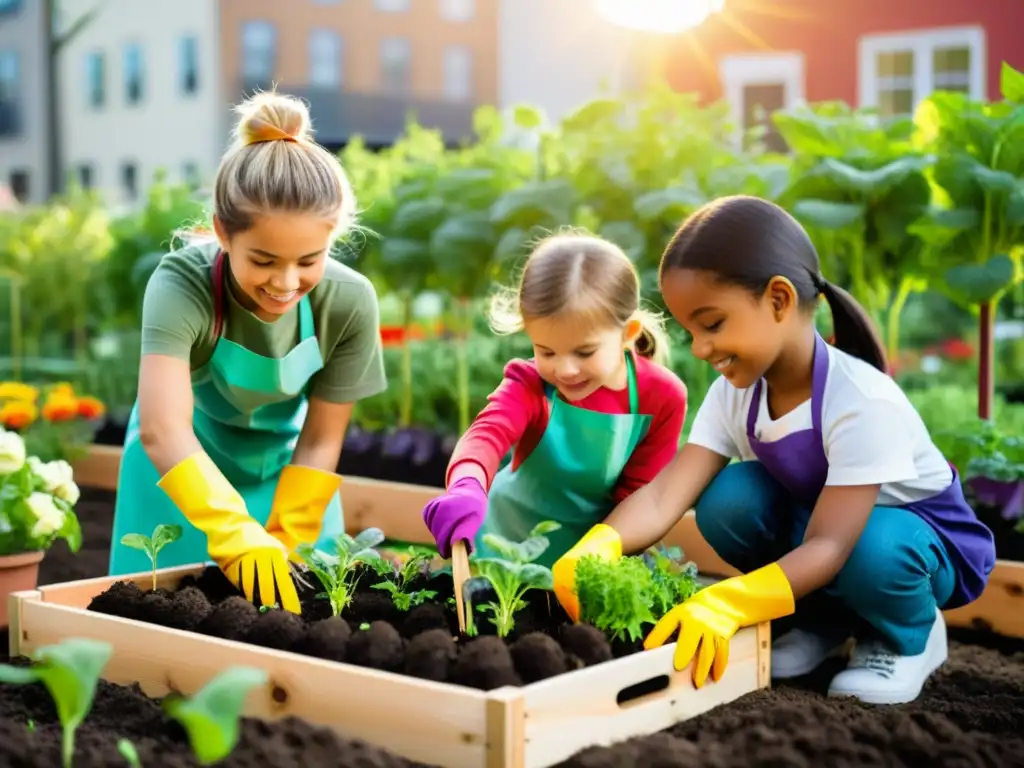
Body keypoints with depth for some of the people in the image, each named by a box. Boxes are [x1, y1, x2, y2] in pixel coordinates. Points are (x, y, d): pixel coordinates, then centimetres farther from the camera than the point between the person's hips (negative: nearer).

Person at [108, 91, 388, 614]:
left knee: (301, 607, 7)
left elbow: (320, 439, -15)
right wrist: (236, 532, -56)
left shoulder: (349, 302, -25)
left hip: (285, 470, 2)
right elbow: (163, 428, -44)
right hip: (184, 471, -2)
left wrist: (289, 542, -21)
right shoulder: (183, 282, -33)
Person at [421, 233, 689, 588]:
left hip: (593, 548, 2)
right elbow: (486, 434, -41)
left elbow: (638, 493, -10)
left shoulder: (662, 397, -16)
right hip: (509, 543, -1)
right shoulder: (530, 385, -20)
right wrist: (466, 489, -62)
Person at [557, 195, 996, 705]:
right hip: (812, 520, 6)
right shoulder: (733, 394, -14)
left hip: (920, 536, -5)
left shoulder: (862, 402, -34)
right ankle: (824, 620, 3)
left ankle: (911, 636, -3)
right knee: (727, 498, -22)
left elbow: (829, 546, -39)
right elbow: (662, 497, -24)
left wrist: (726, 603, -53)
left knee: (874, 552, -39)